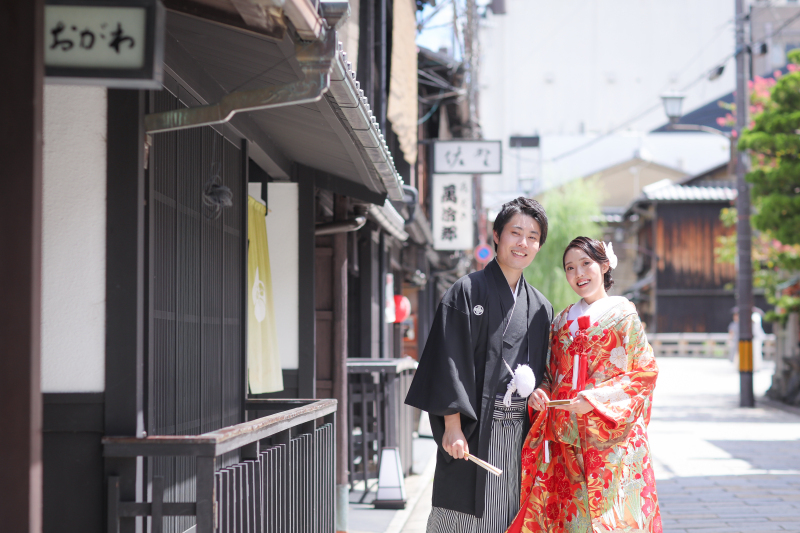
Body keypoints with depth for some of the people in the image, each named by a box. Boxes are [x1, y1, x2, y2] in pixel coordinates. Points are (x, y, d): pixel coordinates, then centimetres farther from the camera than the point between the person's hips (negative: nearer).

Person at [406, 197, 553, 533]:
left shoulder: (540, 307, 15)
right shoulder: (466, 292, -2)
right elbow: (449, 361, -9)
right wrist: (452, 424, -16)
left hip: (520, 437, 5)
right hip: (473, 433, -5)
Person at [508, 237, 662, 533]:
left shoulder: (622, 314, 1)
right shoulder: (561, 322, 16)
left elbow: (645, 373, -4)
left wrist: (596, 398, -15)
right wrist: (541, 393, -3)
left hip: (610, 438, -4)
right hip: (566, 441, 4)